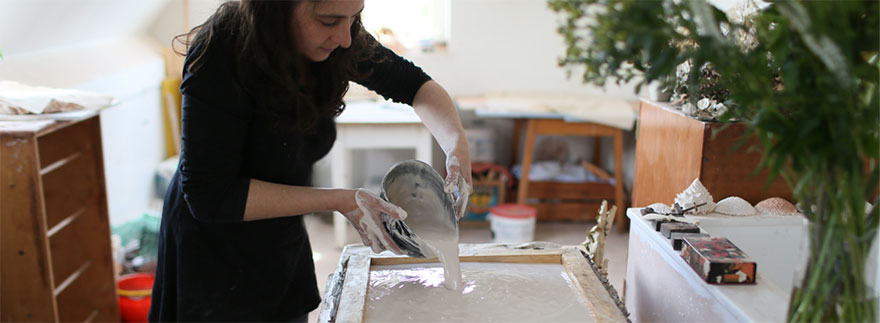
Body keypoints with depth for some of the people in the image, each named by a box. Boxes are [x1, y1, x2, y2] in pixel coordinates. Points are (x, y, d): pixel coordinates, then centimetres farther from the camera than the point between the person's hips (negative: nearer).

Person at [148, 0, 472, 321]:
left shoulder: (339, 45, -13)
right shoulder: (218, 59, -29)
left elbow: (414, 83, -1)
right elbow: (208, 196, -26)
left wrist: (457, 145, -21)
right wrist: (340, 201, -29)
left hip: (286, 244, 6)